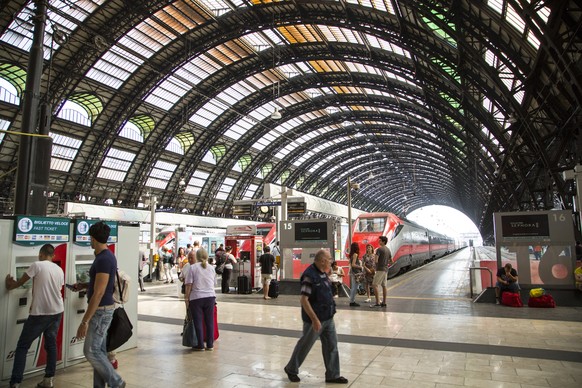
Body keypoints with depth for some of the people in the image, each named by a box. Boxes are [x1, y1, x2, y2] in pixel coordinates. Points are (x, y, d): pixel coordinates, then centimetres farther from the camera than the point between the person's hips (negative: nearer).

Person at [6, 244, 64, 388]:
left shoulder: (37, 265, -9)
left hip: (39, 313, -5)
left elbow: (20, 282, 3)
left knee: (22, 346, 7)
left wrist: (10, 285, 26)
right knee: (51, 344, 14)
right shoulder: (60, 270, 7)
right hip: (57, 312, 5)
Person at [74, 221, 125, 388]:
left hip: (101, 310, -10)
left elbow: (98, 293, -24)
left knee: (91, 351, -2)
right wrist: (84, 285, 26)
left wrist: (84, 321, -23)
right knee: (99, 351, 14)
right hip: (103, 309, 10)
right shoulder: (106, 256, 9)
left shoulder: (104, 259, -22)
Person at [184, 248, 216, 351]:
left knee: (198, 322, 6)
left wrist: (186, 298, -2)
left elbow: (189, 285, -7)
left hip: (196, 298, -3)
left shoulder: (192, 267, -3)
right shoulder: (211, 268, 9)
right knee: (209, 321, 10)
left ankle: (200, 345, 11)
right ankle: (210, 345, 15)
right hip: (210, 296, 3)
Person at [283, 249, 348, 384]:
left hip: (328, 318, 8)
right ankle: (291, 369, 29)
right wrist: (314, 319, -27)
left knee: (331, 345, 11)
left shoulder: (322, 273, 5)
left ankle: (333, 375, 24)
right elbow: (304, 300, -26)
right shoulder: (309, 275, -23)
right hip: (315, 319, -8)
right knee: (305, 345, 9)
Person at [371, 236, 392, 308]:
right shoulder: (388, 250, 13)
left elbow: (376, 260, -19)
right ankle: (384, 302, 12)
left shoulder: (379, 249, -12)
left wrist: (376, 265, -1)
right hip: (386, 270, 9)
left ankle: (377, 302, -12)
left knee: (374, 285, -8)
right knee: (384, 286, 9)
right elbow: (391, 261, 18)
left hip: (380, 269, -9)